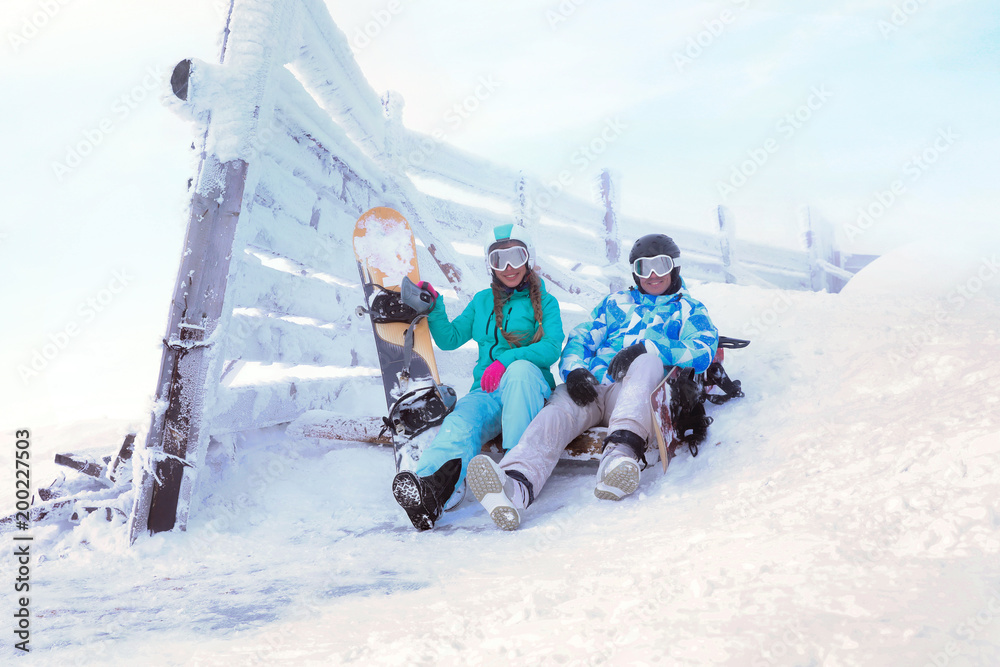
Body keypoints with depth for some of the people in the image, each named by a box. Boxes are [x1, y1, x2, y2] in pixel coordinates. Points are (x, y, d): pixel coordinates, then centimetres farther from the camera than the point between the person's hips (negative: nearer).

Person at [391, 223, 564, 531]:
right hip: (485, 392, 2)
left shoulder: (545, 303, 13)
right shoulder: (482, 301, 24)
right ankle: (429, 489, -65)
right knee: (461, 422, -33)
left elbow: (551, 348, -4)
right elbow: (450, 339, 21)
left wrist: (505, 360, -19)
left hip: (529, 390, -2)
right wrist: (434, 308, 4)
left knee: (521, 368, -39)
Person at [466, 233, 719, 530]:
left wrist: (645, 348, -13)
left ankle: (620, 452, -58)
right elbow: (582, 337, 22)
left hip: (636, 392, -2)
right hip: (589, 386, 2)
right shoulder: (617, 302, 33)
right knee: (556, 413, -31)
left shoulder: (689, 310, 24)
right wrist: (574, 368, -3)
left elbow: (701, 351, 3)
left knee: (649, 361, -36)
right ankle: (515, 486, -60)